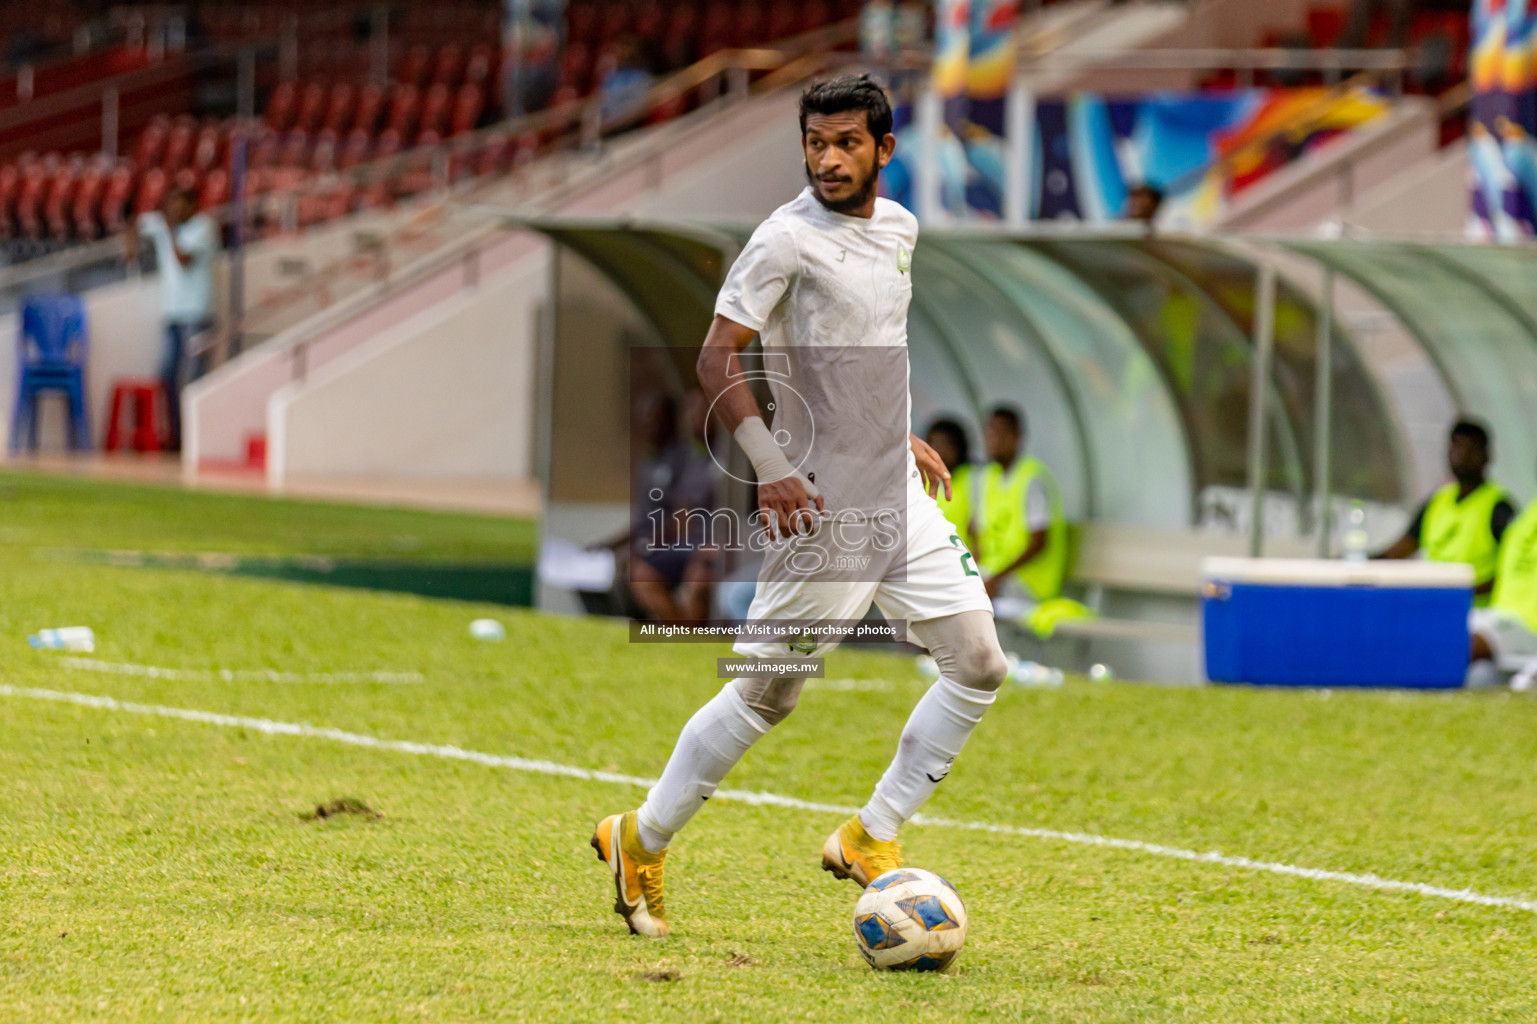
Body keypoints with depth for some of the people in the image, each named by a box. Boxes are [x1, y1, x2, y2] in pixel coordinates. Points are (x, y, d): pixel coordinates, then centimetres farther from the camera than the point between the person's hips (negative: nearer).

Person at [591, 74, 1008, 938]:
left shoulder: (899, 228, 10)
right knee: (769, 689, -2)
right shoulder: (788, 239, -14)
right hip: (824, 503, -8)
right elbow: (718, 357, -17)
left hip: (898, 492, 8)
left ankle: (870, 840, 8)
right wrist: (771, 467, -26)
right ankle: (643, 840, 13)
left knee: (980, 664, 0)